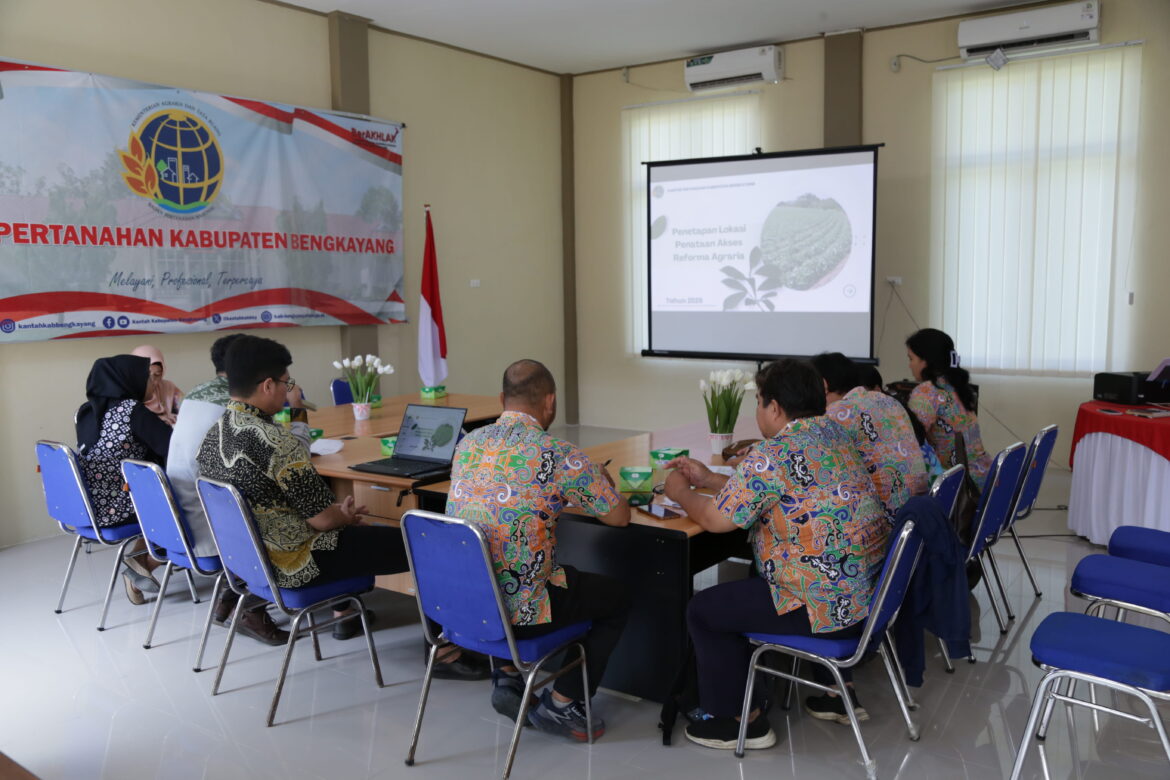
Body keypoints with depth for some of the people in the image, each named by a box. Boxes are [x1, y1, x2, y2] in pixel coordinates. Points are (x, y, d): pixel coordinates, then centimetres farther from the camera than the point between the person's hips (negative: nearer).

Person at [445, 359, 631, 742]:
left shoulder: (468, 442, 3)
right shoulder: (557, 454, -15)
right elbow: (619, 517, -5)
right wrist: (601, 481, 15)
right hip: (516, 611, -6)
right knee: (616, 598, 18)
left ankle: (508, 677, 26)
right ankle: (561, 705, 17)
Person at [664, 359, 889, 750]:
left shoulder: (774, 453, -20)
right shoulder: (833, 432, 8)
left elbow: (716, 519, -16)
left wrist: (680, 491, 4)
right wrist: (708, 478, 19)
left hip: (829, 605, -10)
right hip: (870, 592, 10)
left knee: (704, 610, 4)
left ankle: (737, 721, 16)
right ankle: (837, 693, 37)